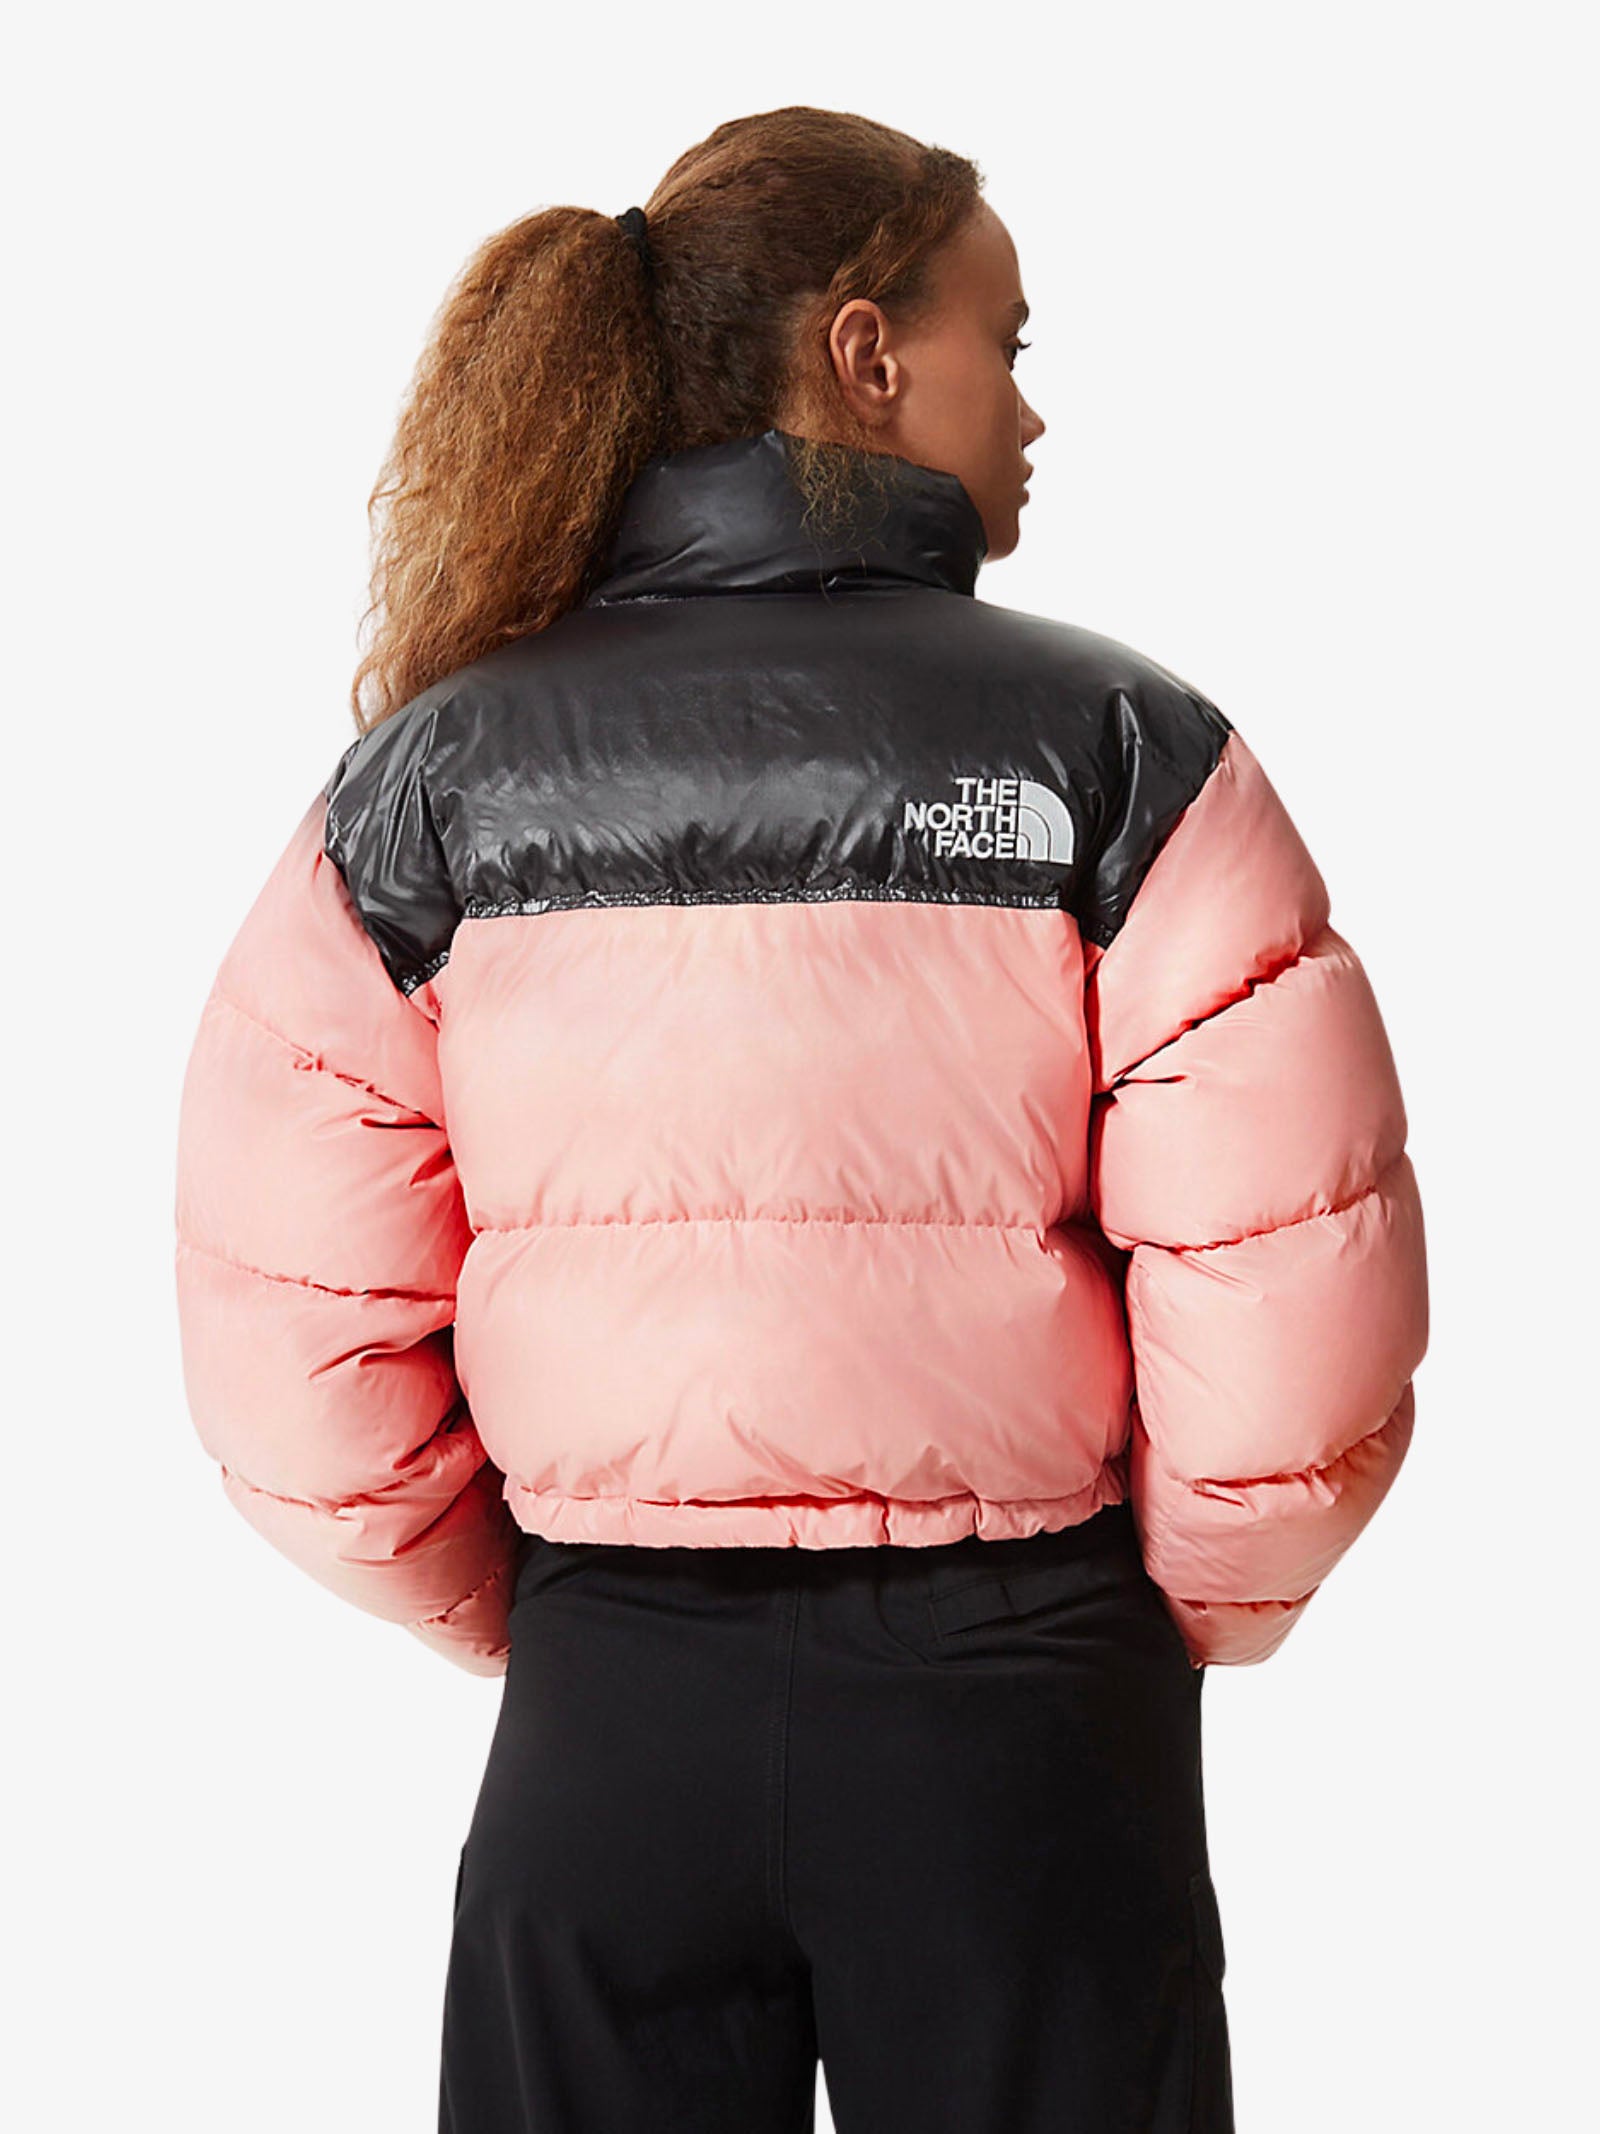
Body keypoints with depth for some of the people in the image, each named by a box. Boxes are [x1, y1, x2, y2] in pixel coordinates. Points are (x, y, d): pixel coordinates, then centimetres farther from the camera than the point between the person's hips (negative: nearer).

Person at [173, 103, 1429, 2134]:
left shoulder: (433, 771, -2)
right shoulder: (1116, 747, -8)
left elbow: (283, 1322, -5)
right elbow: (1298, 1290, -13)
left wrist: (525, 1614, 9)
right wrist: (1185, 1620, 5)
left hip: (604, 1708, 2)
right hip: (1019, 1709, -1)